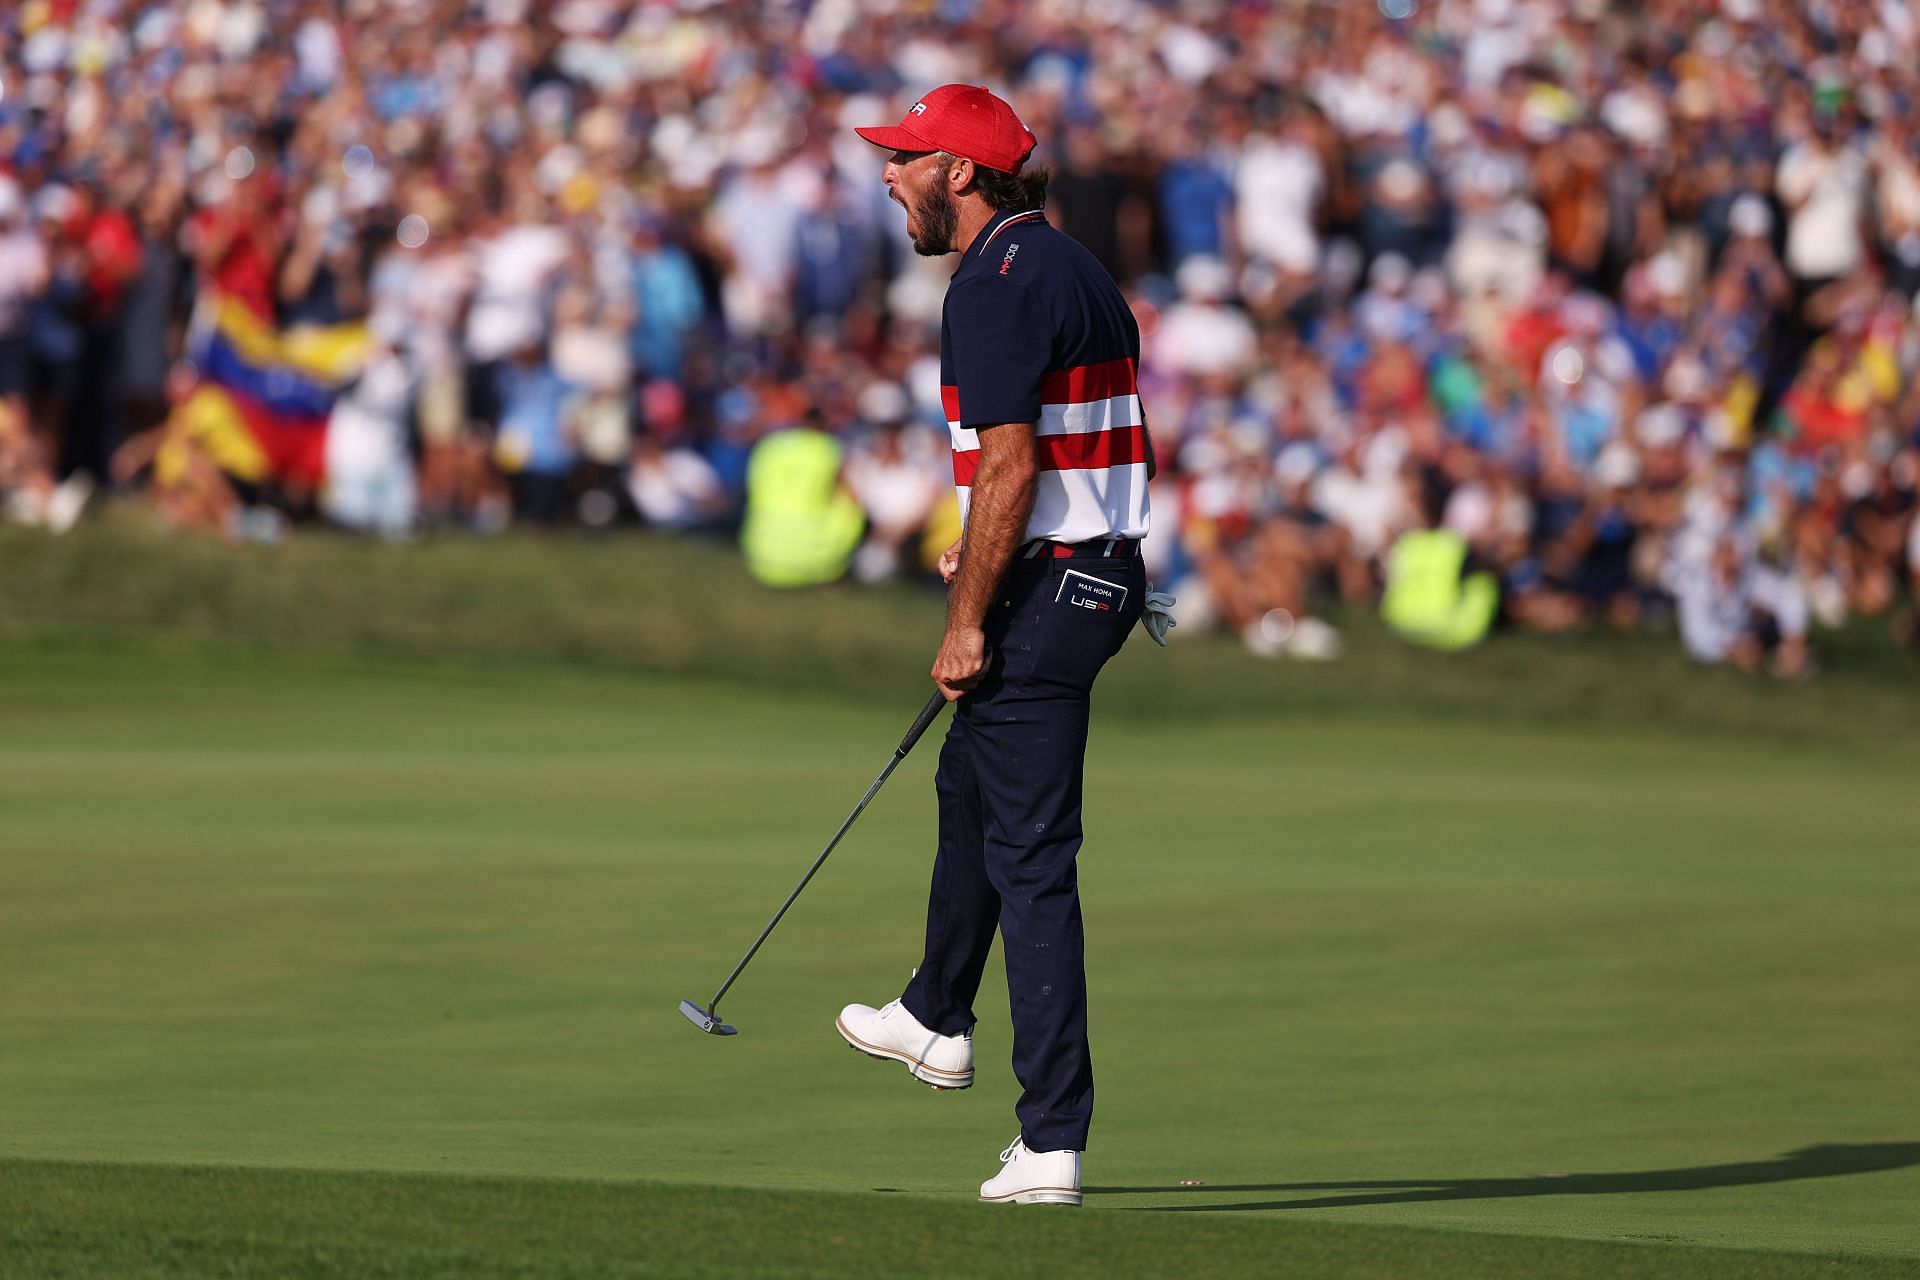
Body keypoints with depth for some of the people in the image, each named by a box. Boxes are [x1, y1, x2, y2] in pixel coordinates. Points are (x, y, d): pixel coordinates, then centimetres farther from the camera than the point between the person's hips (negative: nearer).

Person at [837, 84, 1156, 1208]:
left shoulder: (995, 286, -17)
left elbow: (1011, 463, -23)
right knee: (970, 779, 30)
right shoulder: (1075, 266, 14)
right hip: (1108, 570, 10)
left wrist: (969, 623, -19)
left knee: (1031, 860, -9)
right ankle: (938, 1021, 49)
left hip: (1044, 589, -10)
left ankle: (1053, 1140, -11)